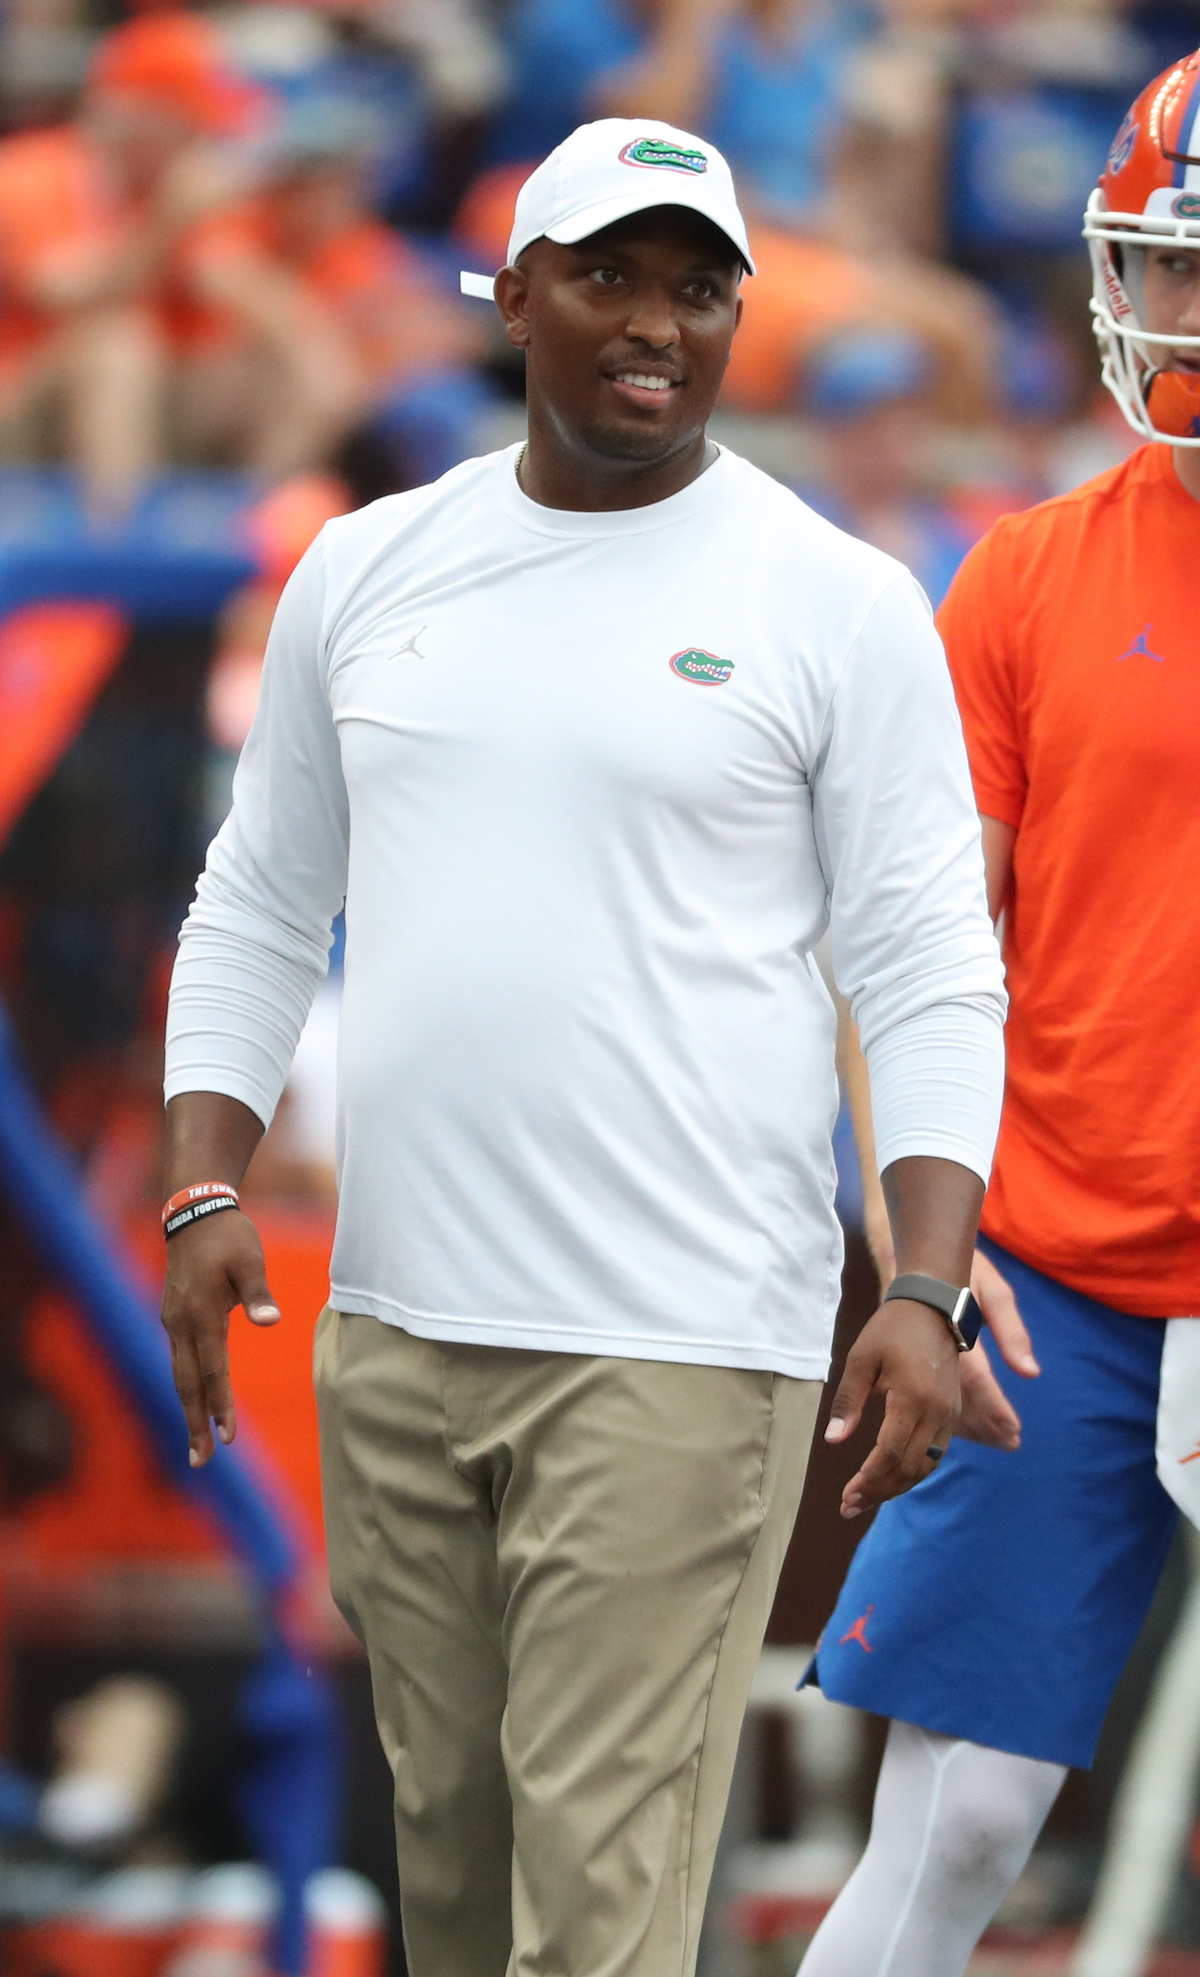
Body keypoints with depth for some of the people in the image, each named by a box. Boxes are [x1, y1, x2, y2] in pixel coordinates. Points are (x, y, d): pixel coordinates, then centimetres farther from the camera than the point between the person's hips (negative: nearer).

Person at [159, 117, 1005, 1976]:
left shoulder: (837, 604, -1)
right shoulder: (366, 570, 11)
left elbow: (931, 979, -3)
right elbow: (258, 911, 16)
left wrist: (925, 1293, -13)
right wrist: (206, 1191, 2)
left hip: (676, 1344, -4)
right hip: (394, 1331, 5)